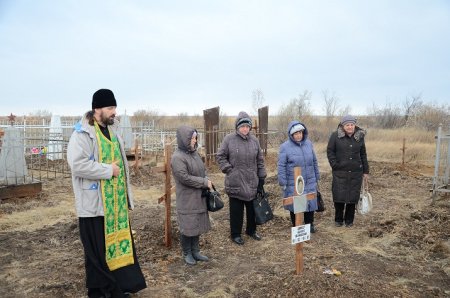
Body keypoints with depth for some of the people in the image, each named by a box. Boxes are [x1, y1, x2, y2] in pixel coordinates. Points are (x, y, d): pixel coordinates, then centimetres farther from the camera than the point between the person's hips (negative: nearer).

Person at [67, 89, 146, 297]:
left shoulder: (112, 131, 13)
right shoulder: (83, 133, -12)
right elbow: (77, 164, -25)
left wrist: (126, 195, 19)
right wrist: (108, 170, -18)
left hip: (116, 202, 8)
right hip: (95, 203, -7)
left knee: (119, 242, 14)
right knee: (98, 250, 4)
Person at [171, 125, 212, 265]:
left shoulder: (194, 153, 7)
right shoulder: (177, 157, -17)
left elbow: (202, 171, 15)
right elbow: (184, 178, -22)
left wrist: (207, 182, -5)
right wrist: (204, 182, -16)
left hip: (199, 197, 7)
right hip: (187, 199, -7)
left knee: (197, 225, 15)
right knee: (188, 227, 5)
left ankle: (195, 251, 29)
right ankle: (187, 254, 24)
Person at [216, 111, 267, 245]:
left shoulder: (254, 140, 4)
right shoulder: (229, 139, -6)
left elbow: (260, 160, 9)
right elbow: (220, 156, 0)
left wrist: (261, 178, 8)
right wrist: (229, 170, -9)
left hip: (252, 183, 4)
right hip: (235, 182, -3)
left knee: (253, 208, 16)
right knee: (236, 210, 7)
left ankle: (251, 230, 36)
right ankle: (236, 234, 23)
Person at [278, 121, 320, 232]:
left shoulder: (308, 143, 4)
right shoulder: (285, 147, -9)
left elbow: (314, 161, 13)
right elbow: (281, 166, -8)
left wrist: (317, 177, 15)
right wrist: (283, 182, -9)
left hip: (310, 182, 4)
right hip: (293, 184, -4)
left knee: (310, 203, 12)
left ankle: (310, 224, 34)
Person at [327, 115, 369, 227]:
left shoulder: (360, 136, 6)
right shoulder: (335, 135, -5)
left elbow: (363, 154, 12)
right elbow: (330, 151, 0)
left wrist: (365, 171, 11)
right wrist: (335, 165, -9)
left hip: (356, 172, 3)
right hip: (340, 172, -2)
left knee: (353, 197, 6)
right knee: (339, 196, 0)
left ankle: (349, 220, 22)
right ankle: (338, 220, 19)